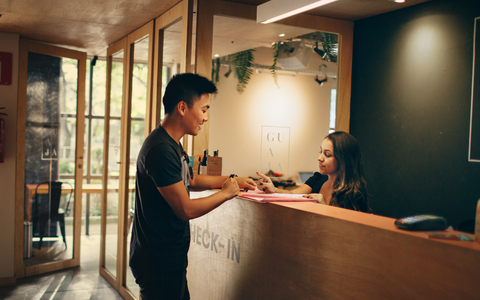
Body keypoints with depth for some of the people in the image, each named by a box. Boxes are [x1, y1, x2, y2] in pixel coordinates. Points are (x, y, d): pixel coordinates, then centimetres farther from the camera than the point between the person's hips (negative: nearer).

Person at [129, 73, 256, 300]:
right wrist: (227, 193, -9)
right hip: (159, 262, -10)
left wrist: (231, 180, 16)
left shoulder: (172, 144, 9)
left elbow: (191, 181, 24)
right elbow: (186, 209, -24)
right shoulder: (161, 150, -25)